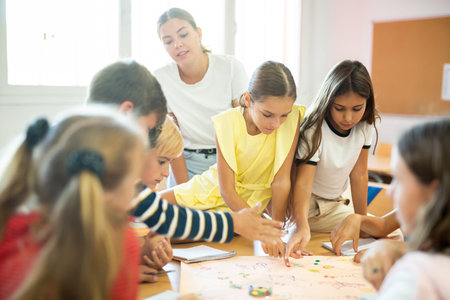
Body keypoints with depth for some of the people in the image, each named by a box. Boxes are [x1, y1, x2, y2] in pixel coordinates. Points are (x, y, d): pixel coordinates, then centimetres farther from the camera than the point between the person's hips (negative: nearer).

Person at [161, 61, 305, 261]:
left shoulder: (292, 117, -24)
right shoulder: (228, 122, -24)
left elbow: (282, 181, -20)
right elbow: (227, 190, -25)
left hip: (247, 202, -1)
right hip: (215, 190, 1)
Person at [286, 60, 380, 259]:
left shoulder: (364, 125, -10)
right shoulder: (314, 131, -26)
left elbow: (359, 175, -3)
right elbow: (303, 182, -36)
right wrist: (302, 228, -52)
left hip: (333, 205, 5)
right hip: (305, 205, -5)